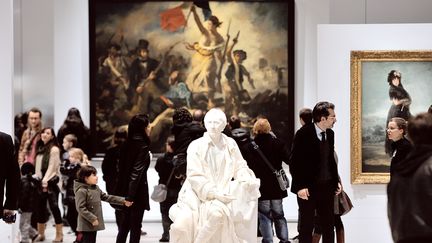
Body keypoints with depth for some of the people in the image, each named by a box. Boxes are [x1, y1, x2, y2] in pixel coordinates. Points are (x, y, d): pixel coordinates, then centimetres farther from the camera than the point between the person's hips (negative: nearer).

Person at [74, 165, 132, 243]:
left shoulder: (96, 188, 11)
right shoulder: (81, 191, -17)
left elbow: (107, 197, 13)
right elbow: (81, 208, -22)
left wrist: (123, 201, 6)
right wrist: (92, 218, -24)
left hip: (94, 224, 9)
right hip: (86, 225, -9)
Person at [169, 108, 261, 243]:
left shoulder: (230, 144, 7)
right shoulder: (195, 146, -4)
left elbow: (240, 166, 12)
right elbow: (195, 176, -10)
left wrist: (247, 179, -11)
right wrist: (214, 193, -21)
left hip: (222, 192, 2)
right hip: (198, 194, -2)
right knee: (181, 225, -27)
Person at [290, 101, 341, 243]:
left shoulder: (330, 134, 6)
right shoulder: (303, 134, -13)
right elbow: (294, 162, -14)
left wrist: (336, 181, 9)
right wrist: (300, 186, -18)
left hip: (327, 187, 6)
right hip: (308, 188, -6)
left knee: (329, 225, 11)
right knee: (306, 226, 5)